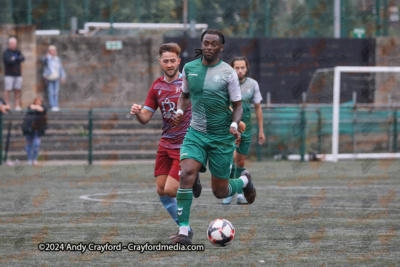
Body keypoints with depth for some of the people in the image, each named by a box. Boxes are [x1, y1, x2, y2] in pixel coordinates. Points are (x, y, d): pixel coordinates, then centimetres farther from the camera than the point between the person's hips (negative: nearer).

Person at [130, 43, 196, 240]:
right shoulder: (157, 86, 7)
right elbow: (145, 118, 8)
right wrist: (137, 113, -14)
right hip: (165, 144, 6)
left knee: (170, 190, -14)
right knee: (161, 190, 5)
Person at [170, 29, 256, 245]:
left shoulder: (228, 73, -7)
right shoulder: (189, 69, 3)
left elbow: (237, 106, -1)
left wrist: (234, 125, -20)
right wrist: (180, 111, -2)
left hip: (222, 137, -2)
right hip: (196, 132, 2)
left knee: (220, 191, 5)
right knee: (186, 173, -23)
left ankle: (244, 181, 42)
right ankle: (183, 232, -21)